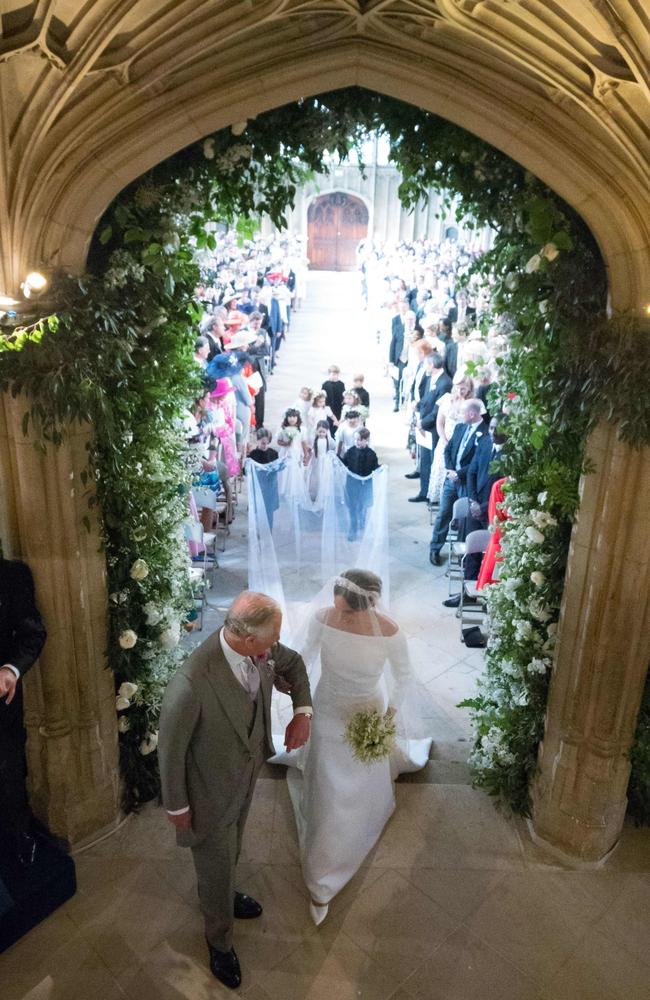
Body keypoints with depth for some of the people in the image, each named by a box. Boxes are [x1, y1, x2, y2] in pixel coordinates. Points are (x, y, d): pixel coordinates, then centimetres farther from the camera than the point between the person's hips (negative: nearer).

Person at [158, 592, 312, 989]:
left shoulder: (262, 648, -22)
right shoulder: (192, 684, -41)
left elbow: (293, 663, 2)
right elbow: (170, 748, -24)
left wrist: (303, 711, -12)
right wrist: (177, 806, -10)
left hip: (248, 771, 6)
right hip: (213, 789, -6)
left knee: (230, 850, 33)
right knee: (217, 864, 21)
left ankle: (220, 893, 65)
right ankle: (220, 941, 51)